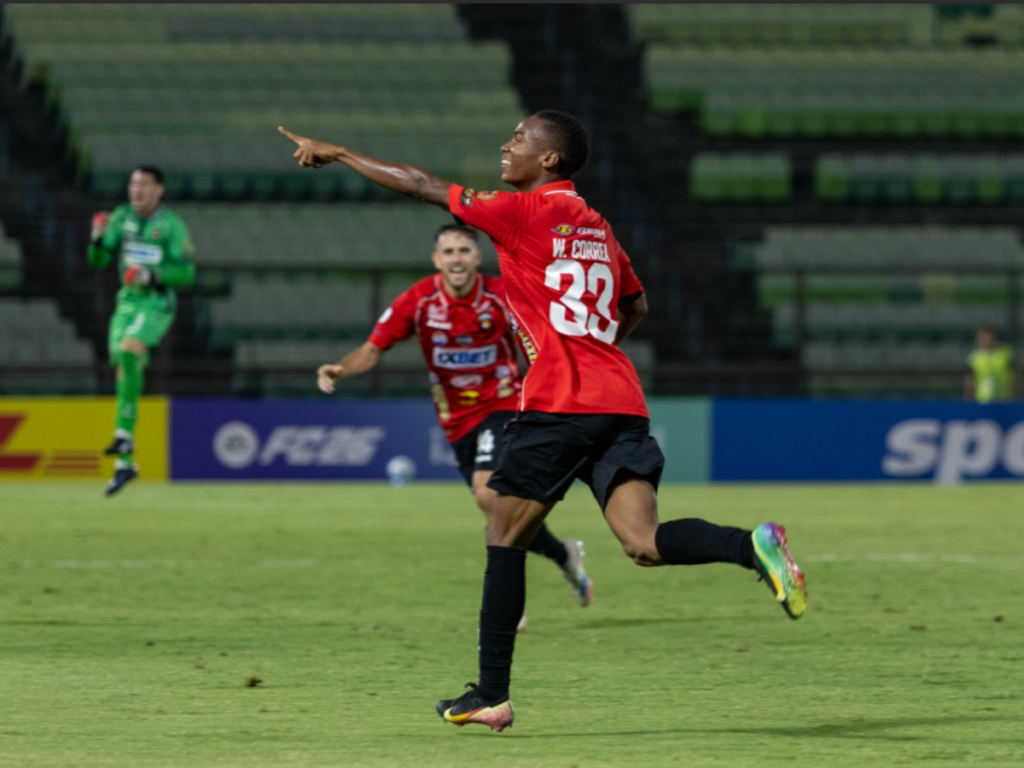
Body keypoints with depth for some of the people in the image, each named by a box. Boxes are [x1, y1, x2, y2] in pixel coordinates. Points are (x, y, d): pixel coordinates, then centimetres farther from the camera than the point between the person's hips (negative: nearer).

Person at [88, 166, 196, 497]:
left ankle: (124, 434, -31)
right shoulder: (121, 217, 5)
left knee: (128, 352, -31)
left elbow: (187, 274, -8)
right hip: (127, 303, 5)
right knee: (125, 373, 5)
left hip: (156, 304, -5)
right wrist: (97, 237, -15)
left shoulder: (172, 225, -8)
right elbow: (98, 260, 4)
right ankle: (125, 464, 13)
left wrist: (152, 276, -22)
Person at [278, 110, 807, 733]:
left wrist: (336, 154, 14)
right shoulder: (596, 227, 20)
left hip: (558, 402, -6)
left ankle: (492, 694, 9)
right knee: (644, 541, -9)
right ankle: (753, 546, -35)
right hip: (620, 398, 6)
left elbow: (421, 186, 4)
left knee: (506, 537, 7)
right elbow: (635, 307, 32)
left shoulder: (525, 212, -1)